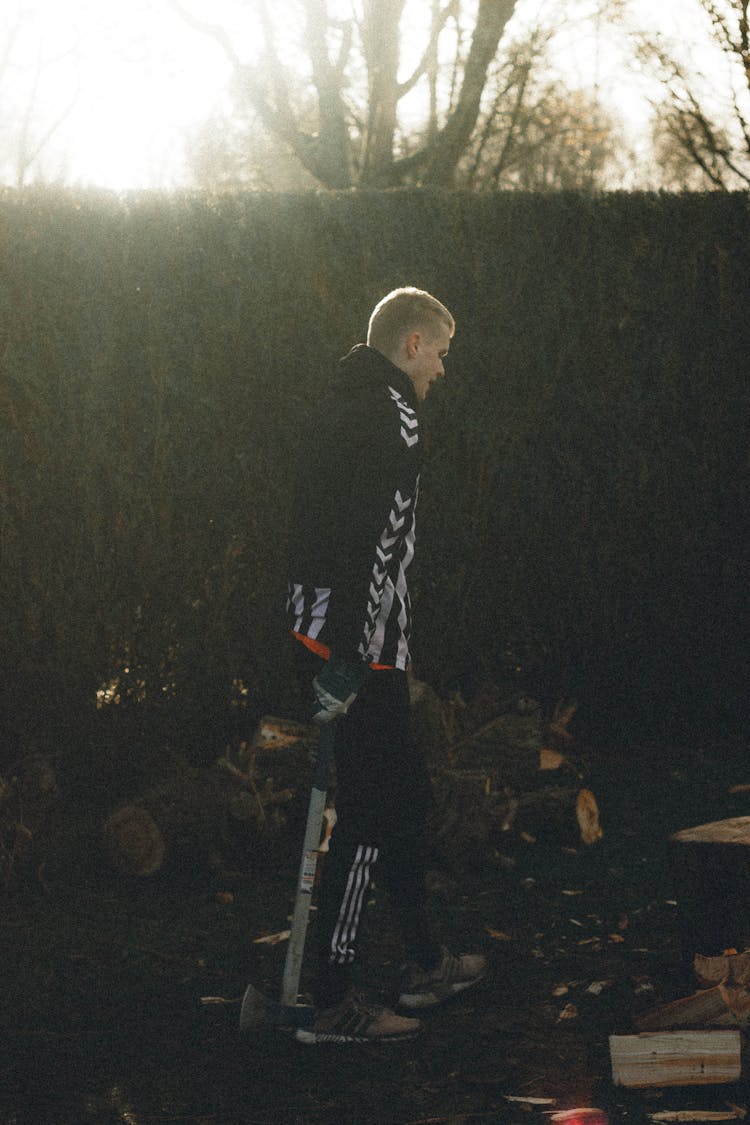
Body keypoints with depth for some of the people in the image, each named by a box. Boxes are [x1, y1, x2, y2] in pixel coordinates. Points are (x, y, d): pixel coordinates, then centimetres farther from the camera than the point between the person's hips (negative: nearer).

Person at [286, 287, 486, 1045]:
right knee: (370, 817, -4)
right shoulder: (391, 415, -14)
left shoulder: (339, 407, 17)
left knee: (405, 791, 20)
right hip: (359, 649, -10)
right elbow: (375, 545, -22)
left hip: (322, 635, 10)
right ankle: (331, 1004, 0)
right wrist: (345, 659, -24)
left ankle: (425, 964, 31)